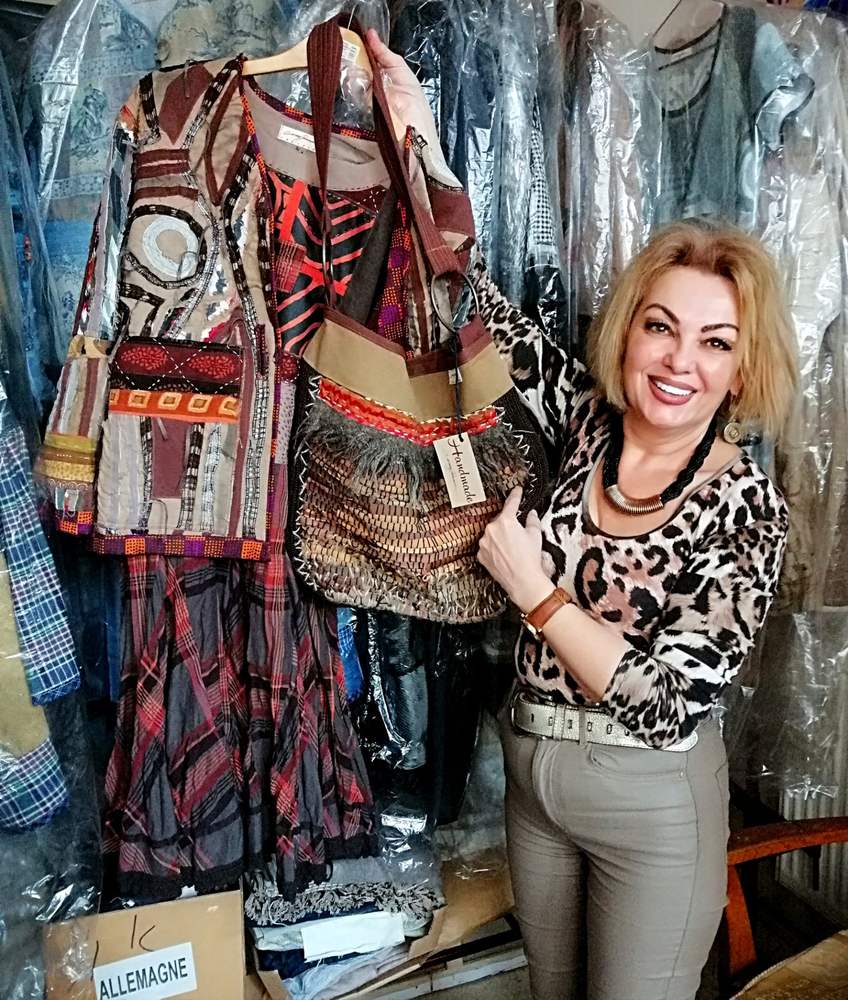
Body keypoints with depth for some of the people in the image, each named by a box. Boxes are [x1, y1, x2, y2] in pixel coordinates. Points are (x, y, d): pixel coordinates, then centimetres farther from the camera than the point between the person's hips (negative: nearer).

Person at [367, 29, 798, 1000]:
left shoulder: (747, 506, -20)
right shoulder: (583, 419, -9)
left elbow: (671, 701, -24)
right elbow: (481, 306, -8)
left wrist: (536, 591, -22)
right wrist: (419, 132, -11)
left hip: (653, 808, -4)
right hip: (532, 774, 5)